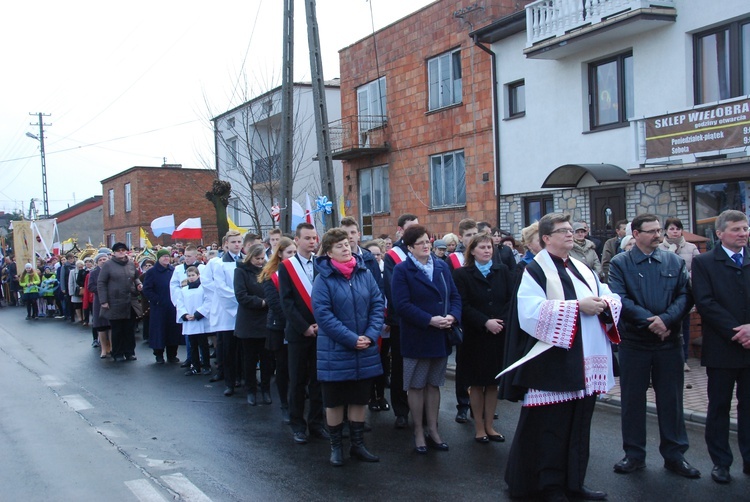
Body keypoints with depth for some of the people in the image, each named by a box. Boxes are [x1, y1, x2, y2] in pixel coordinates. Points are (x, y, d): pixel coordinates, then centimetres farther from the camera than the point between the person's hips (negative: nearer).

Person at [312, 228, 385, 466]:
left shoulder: (365, 273, 2)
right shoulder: (324, 278, -9)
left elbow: (378, 304, 2)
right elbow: (323, 313, -16)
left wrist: (371, 335, -12)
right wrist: (351, 339, -19)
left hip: (365, 350, 4)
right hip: (335, 352, -3)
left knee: (359, 399, 13)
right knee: (335, 401, 9)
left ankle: (358, 444, 26)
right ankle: (336, 446, 23)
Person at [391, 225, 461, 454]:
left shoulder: (442, 266, 8)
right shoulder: (402, 270, -8)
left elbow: (455, 296, 7)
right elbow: (402, 304, -17)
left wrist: (452, 316, -12)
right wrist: (430, 320, -22)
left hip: (441, 337, 5)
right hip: (416, 338, -5)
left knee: (434, 384, 14)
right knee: (416, 386, 6)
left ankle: (433, 430, 24)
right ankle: (419, 432, 18)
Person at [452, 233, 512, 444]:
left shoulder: (502, 271, 8)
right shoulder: (462, 274, -2)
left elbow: (511, 299, 2)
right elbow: (463, 306, -9)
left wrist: (502, 321, -13)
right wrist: (485, 322, -17)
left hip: (500, 335, 3)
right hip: (475, 337, -3)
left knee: (494, 382, 9)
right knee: (477, 383, 5)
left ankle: (489, 425, 21)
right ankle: (479, 427, 16)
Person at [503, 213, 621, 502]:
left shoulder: (582, 269, 17)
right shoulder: (535, 270, -5)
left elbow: (611, 298, 16)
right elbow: (531, 311, -19)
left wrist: (604, 304, -8)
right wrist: (577, 306, -20)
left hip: (585, 364, 7)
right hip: (553, 364, -7)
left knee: (579, 423, 12)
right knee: (550, 425, 0)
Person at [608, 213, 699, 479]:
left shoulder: (674, 261, 7)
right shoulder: (619, 263, -1)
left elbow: (685, 296, -2)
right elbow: (619, 299, -12)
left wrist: (666, 320, -18)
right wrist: (650, 321, -19)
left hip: (670, 340, 2)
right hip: (634, 342, -2)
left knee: (671, 398, 8)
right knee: (633, 399, 6)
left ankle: (674, 454, 21)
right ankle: (634, 454, 19)